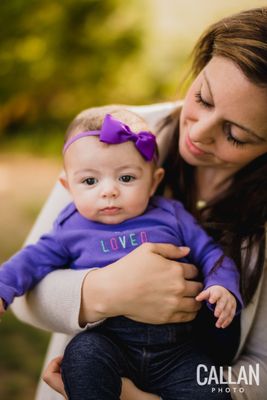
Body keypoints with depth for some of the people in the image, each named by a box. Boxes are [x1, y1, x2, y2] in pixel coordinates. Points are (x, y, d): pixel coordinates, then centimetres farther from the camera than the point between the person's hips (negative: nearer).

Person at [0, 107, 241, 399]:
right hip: (108, 340, 0)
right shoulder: (72, 229, 9)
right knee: (83, 353, -32)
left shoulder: (171, 216, 10)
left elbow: (209, 254, 14)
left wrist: (223, 286, -6)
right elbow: (35, 259, 14)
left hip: (173, 345, 1)